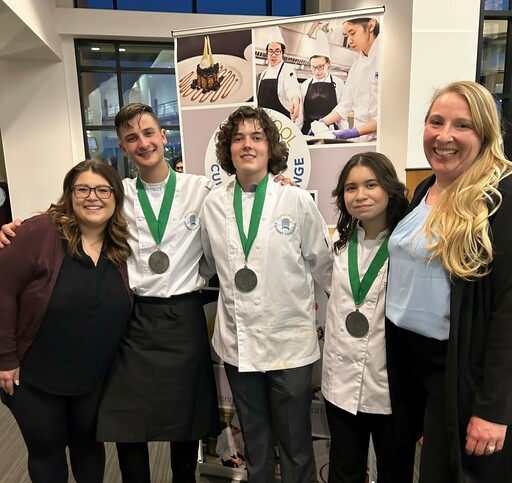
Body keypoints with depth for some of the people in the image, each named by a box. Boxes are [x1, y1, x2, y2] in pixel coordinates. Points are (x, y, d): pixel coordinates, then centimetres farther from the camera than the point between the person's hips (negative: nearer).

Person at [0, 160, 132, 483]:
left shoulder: (123, 244, -6)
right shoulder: (40, 232, -20)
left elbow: (127, 305, 1)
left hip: (94, 378, 3)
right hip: (35, 376, -3)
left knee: (88, 443, 23)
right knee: (46, 448, 18)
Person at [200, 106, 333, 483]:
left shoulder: (298, 201, -9)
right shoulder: (214, 204, 0)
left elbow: (323, 264, 1)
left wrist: (320, 309, 9)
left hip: (290, 342, -3)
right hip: (237, 341, 3)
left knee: (295, 444, 13)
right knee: (254, 441, 22)